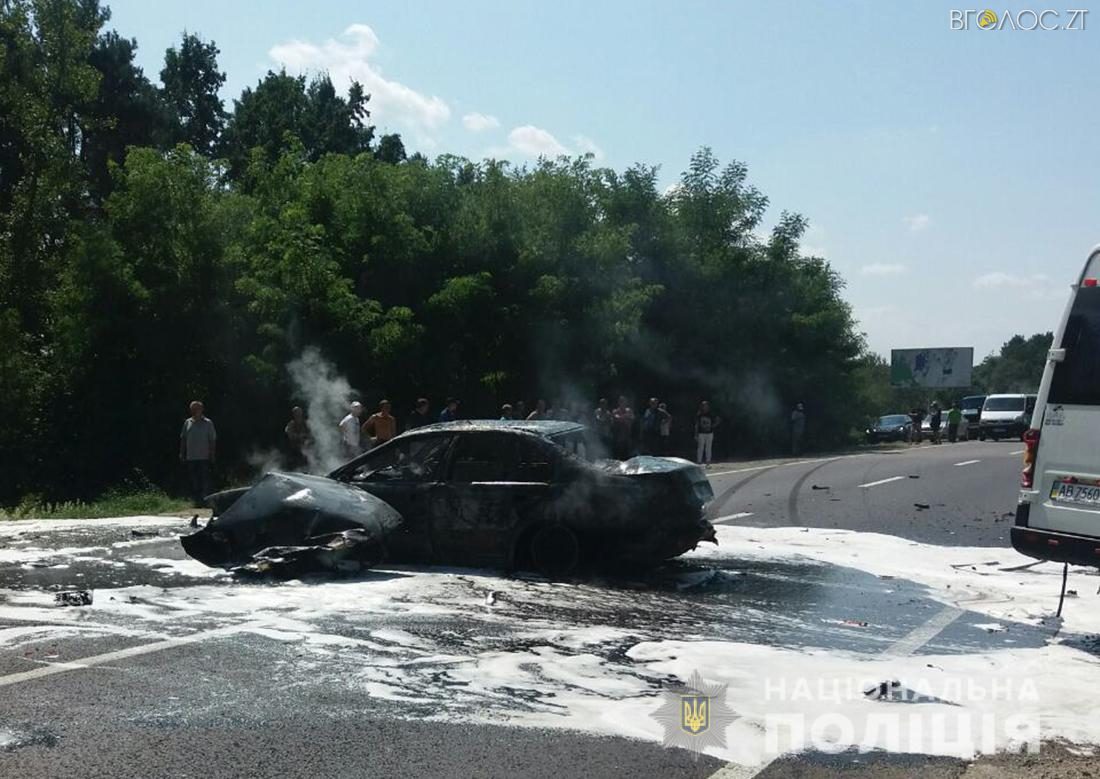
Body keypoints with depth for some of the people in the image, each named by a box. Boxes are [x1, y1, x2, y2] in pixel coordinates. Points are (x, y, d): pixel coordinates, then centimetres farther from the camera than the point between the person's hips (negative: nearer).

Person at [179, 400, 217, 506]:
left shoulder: (208, 423, 1)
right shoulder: (187, 422, 10)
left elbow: (212, 440, 2)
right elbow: (183, 439, 14)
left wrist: (212, 456, -3)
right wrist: (182, 454, 9)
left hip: (204, 457, -3)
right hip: (190, 457, 3)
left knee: (204, 479, -5)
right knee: (192, 480, 7)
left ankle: (205, 499, -1)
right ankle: (195, 499, 14)